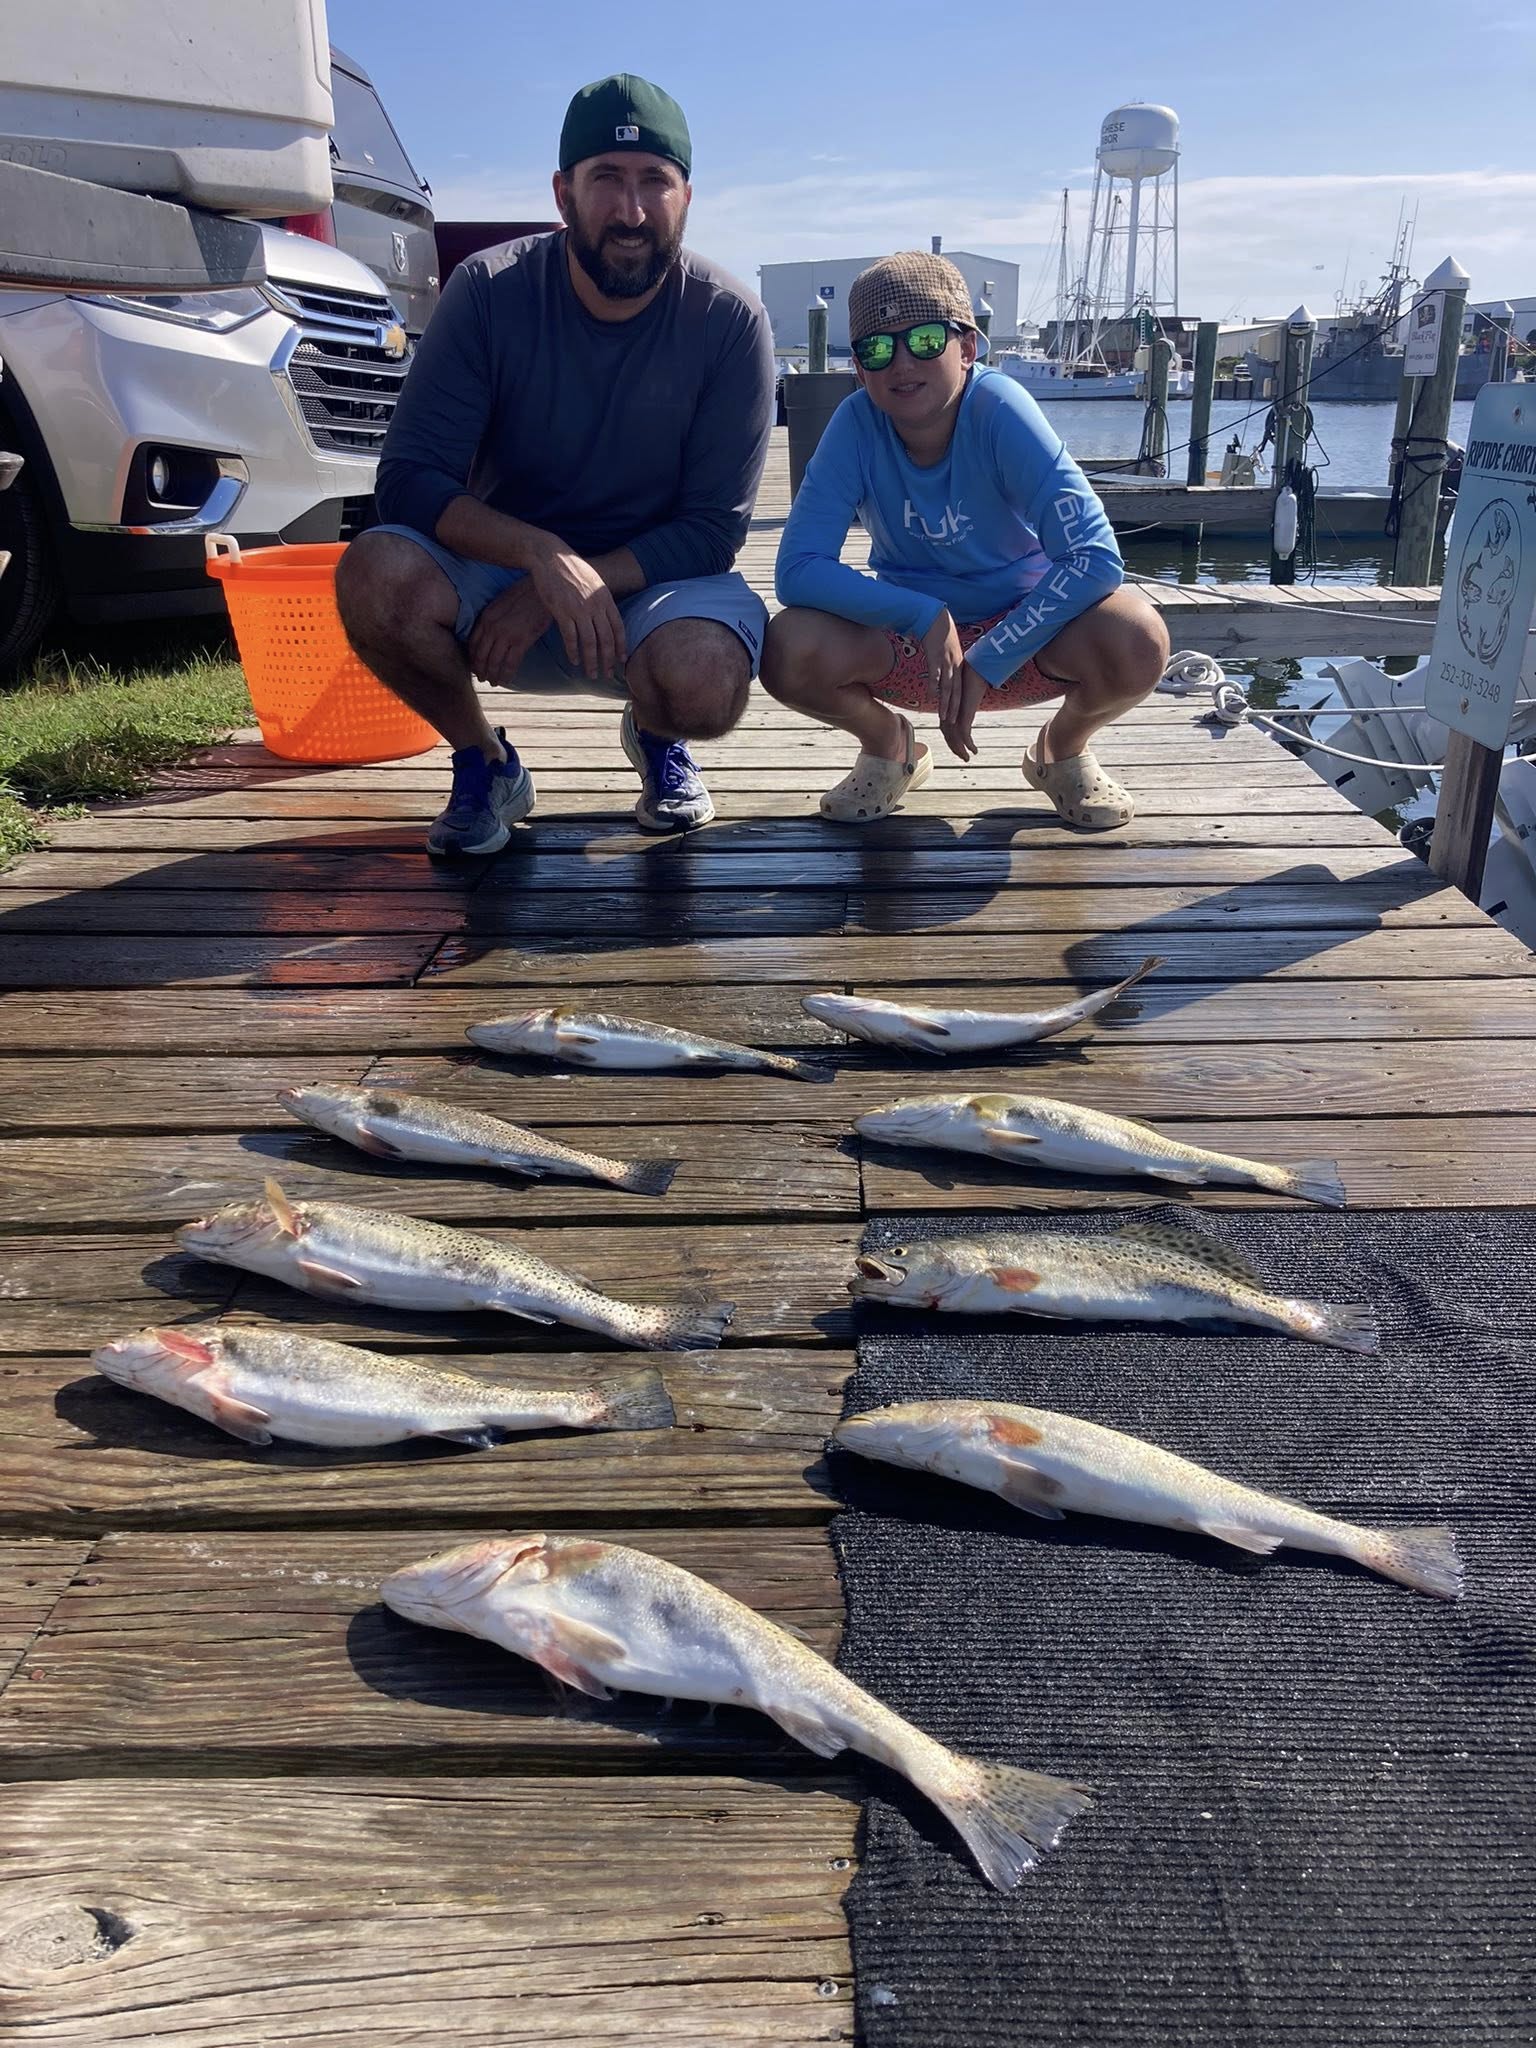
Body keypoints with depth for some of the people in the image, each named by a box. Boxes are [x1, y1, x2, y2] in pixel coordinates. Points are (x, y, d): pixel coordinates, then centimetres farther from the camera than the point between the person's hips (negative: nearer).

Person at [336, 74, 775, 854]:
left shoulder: (729, 320, -12)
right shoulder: (490, 291, -11)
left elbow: (712, 529, -13)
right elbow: (408, 480, -16)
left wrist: (565, 586, -23)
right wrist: (544, 555, -34)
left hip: (654, 579, -1)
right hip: (501, 563, 1)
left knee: (703, 682, -35)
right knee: (375, 573, -30)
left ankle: (656, 738, 6)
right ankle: (484, 762, -1)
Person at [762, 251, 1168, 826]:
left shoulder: (997, 408, -22)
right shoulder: (856, 423, -16)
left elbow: (1094, 555, -28)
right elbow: (797, 569, -21)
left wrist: (985, 663, -28)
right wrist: (926, 617, -29)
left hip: (1022, 632, -1)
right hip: (907, 637, 1)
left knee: (1136, 641, -32)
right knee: (789, 650, -28)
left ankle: (1064, 750, 5)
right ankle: (887, 745, 7)